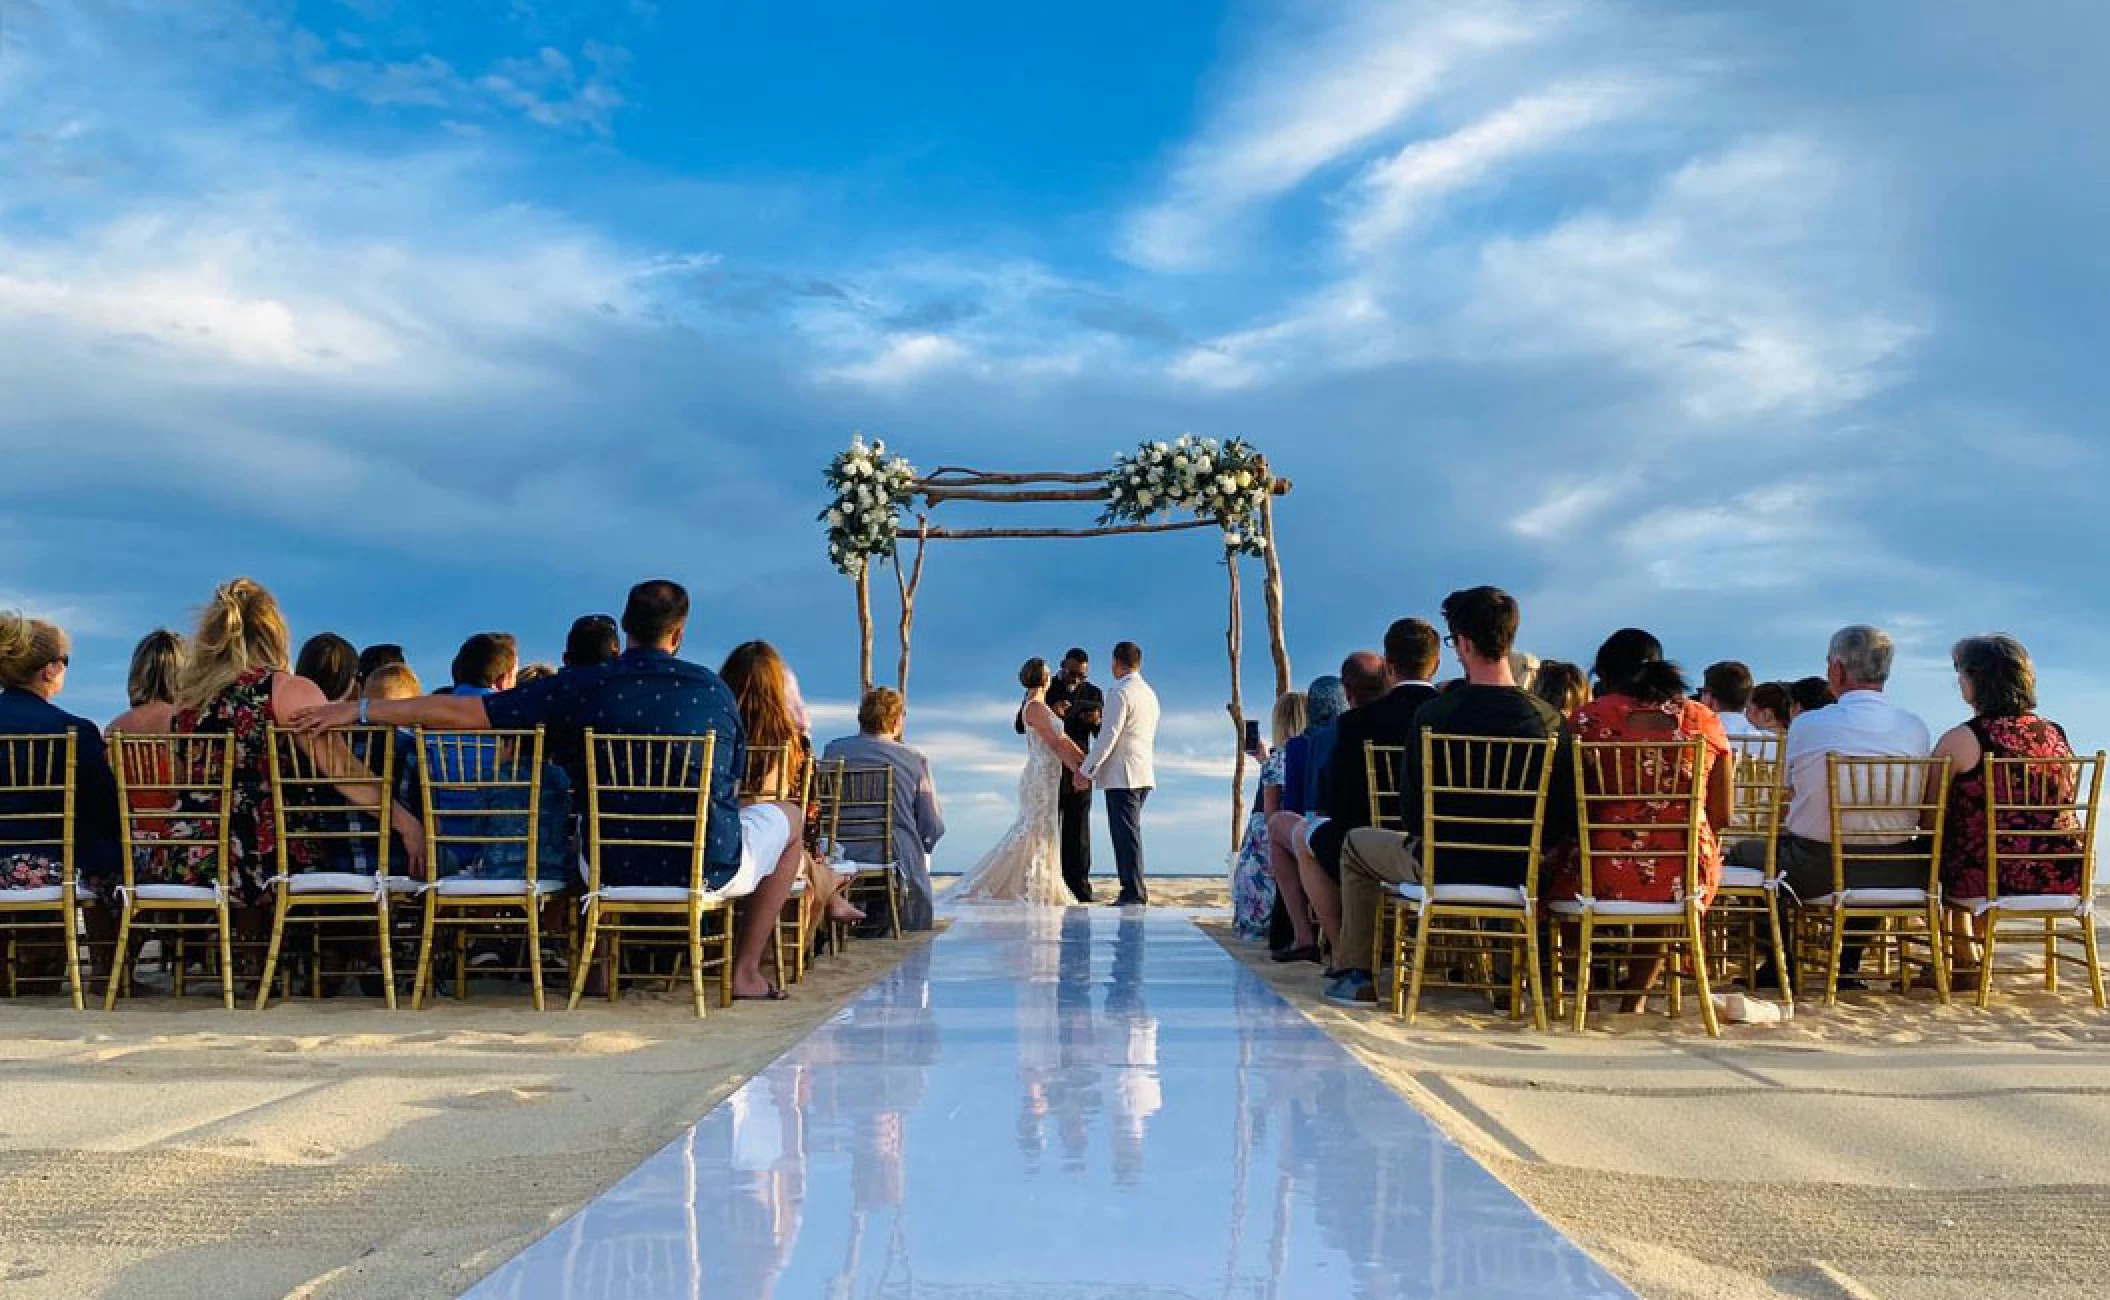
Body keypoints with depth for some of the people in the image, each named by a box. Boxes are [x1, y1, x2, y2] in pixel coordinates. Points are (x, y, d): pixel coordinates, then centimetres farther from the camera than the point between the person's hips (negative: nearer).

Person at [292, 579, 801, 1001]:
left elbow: (459, 712, -5)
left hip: (611, 868, 2)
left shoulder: (581, 687, -5)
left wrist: (358, 709, 4)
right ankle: (746, 969, 21)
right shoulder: (713, 689, -3)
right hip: (708, 868, -2)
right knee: (787, 813, 27)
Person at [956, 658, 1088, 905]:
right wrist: (1077, 770, -14)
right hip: (1040, 776, -9)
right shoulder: (1035, 707, -13)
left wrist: (1086, 761, 8)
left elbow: (1061, 738, 15)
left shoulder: (1040, 706, 16)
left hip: (1045, 778, 9)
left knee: (1033, 834, 11)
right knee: (1037, 834, -6)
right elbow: (1054, 743, -16)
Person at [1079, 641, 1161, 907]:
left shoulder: (1120, 693, -11)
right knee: (1128, 833, 11)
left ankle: (1134, 894, -10)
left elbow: (1108, 736, -16)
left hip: (1122, 775, -9)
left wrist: (1086, 770, -11)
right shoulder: (1150, 693, 18)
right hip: (1144, 774, 9)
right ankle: (1134, 891, 9)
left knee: (1127, 834, -8)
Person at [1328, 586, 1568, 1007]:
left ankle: (1358, 975, 25)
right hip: (1518, 872, 4)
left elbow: (1412, 806, -7)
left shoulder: (1434, 713, -16)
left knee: (1356, 844, 25)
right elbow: (1561, 813, -2)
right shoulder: (1547, 717, -9)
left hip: (1445, 867, -3)